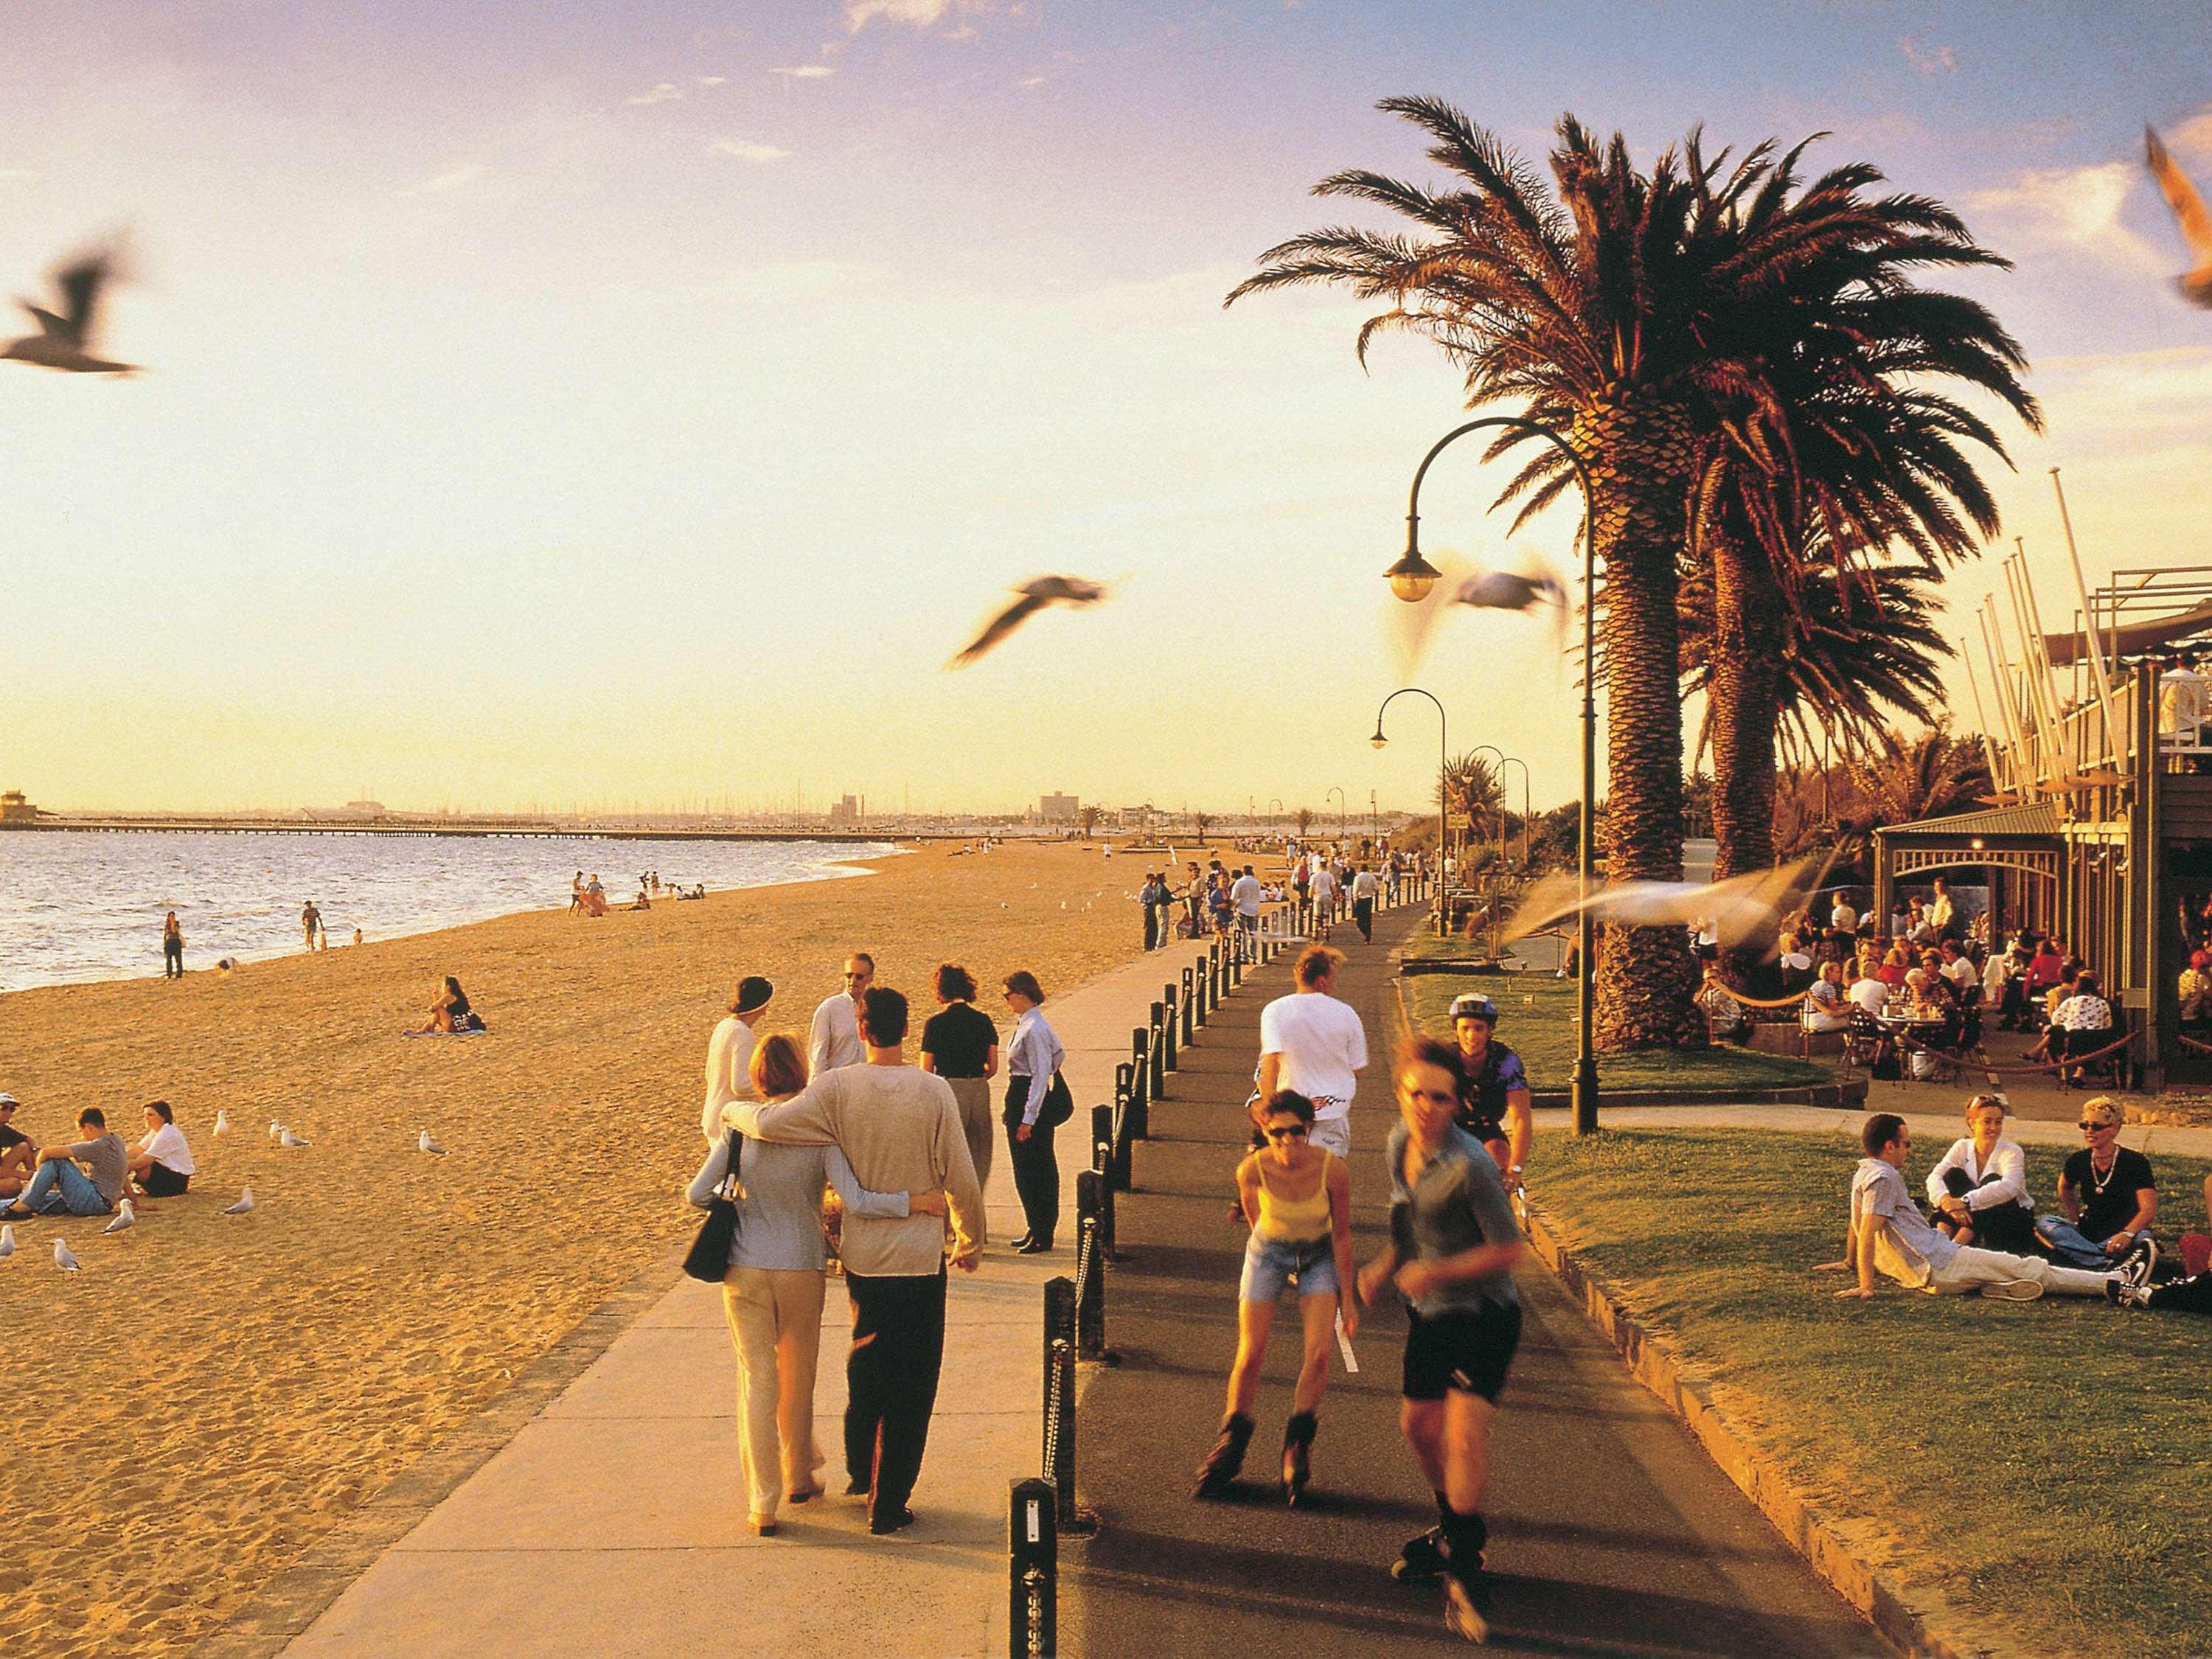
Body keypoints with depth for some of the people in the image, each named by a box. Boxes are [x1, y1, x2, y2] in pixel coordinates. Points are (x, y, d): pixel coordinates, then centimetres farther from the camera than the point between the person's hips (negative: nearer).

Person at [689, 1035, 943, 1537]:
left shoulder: (739, 1129, -8)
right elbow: (855, 1203, -21)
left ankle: (763, 1505, 7)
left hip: (745, 1269, 0)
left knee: (757, 1378, 7)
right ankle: (799, 1477, 36)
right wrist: (916, 1202, -15)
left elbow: (698, 1194, -5)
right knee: (798, 1376, 20)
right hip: (801, 1269, 0)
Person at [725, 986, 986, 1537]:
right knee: (911, 1386, 8)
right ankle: (888, 1505, 11)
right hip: (920, 1259, -2)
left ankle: (859, 1471, 39)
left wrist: (731, 1110, 1)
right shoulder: (933, 1091, -11)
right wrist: (970, 1243, 8)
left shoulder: (838, 1088, -9)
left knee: (865, 1366, 25)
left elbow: (771, 1123, -21)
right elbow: (962, 1181, -7)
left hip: (861, 1257, 3)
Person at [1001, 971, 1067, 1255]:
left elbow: (1041, 1075, -21)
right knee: (1026, 1169, 16)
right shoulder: (1026, 1023, 9)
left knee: (1031, 1170, -3)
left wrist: (1028, 1119, -21)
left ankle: (1042, 1237, 5)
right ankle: (1036, 1229, 25)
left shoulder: (1033, 1029, -20)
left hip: (1028, 1100, -10)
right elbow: (1059, 1053, 22)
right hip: (1019, 1099, 10)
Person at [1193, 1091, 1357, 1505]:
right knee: (1250, 1356, -5)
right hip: (1269, 1251, 0)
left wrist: (1347, 1299, -8)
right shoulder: (1252, 1170, -26)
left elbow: (1341, 1235, -13)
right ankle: (1231, 1444, 16)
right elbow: (1254, 1217, -2)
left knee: (1318, 1354, -14)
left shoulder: (1333, 1170, -27)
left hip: (1319, 1255, 0)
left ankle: (1297, 1445, 7)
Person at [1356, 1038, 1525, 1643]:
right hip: (1429, 1314, 8)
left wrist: (1436, 1272, -25)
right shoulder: (1400, 1143, 0)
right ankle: (1453, 1530, 41)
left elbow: (1509, 1250, -20)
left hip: (1482, 1314, -8)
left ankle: (1464, 1568, -8)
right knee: (1418, 1423, 19)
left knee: (1465, 1431, -20)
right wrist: (1384, 1268, 9)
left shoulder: (1470, 1165, -25)